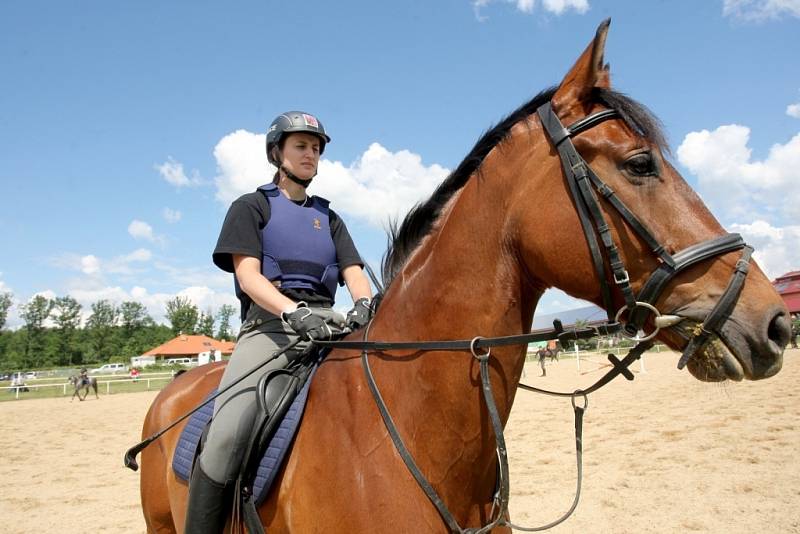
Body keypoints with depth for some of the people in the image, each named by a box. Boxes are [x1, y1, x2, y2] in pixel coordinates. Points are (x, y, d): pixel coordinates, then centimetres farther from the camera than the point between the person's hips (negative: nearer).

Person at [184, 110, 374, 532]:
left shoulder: (329, 218, 25)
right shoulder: (251, 207, 13)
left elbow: (354, 273, 12)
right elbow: (248, 275, -2)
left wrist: (364, 304, -14)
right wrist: (295, 312, -22)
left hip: (328, 328, 4)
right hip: (269, 326, -4)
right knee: (227, 434, -29)